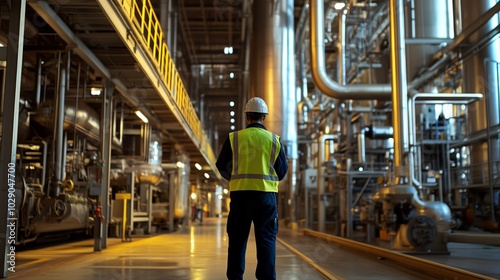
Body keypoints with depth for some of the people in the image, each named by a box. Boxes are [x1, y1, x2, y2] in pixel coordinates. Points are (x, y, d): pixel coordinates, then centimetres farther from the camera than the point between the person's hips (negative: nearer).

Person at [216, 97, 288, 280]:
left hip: (240, 193, 0)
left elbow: (222, 166, 6)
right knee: (266, 238, 4)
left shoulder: (234, 138, 1)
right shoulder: (274, 140, 3)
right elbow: (282, 171, 6)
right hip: (266, 194, 0)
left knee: (237, 238, 9)